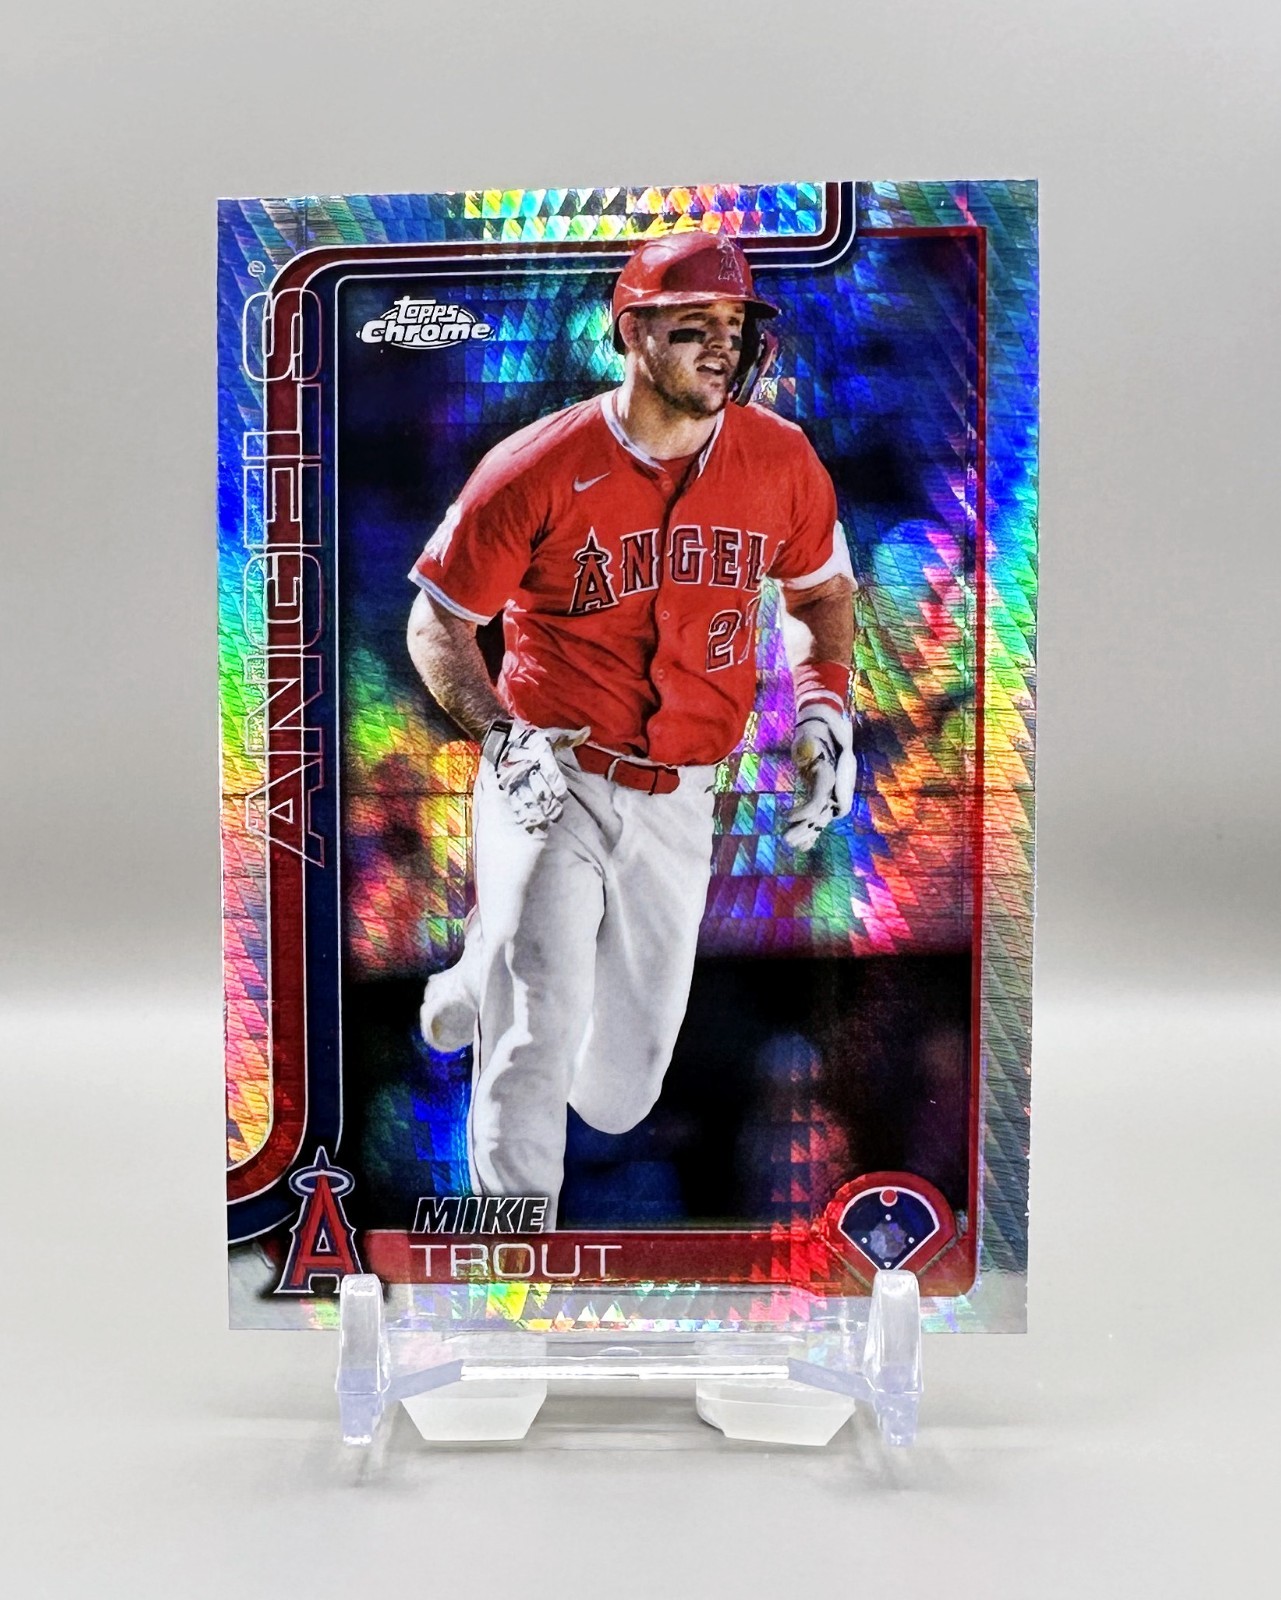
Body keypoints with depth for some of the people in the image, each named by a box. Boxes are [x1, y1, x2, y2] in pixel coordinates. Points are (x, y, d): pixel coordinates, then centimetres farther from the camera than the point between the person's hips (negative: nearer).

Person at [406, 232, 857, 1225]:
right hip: (549, 783, -3)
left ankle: (479, 993, 43)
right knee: (537, 1059, -8)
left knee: (619, 1096, 13)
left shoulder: (784, 460, -1)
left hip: (677, 801, 4)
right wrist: (500, 735, -20)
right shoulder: (537, 469, -12)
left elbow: (822, 590, 15)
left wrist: (825, 707, -1)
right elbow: (438, 626, -3)